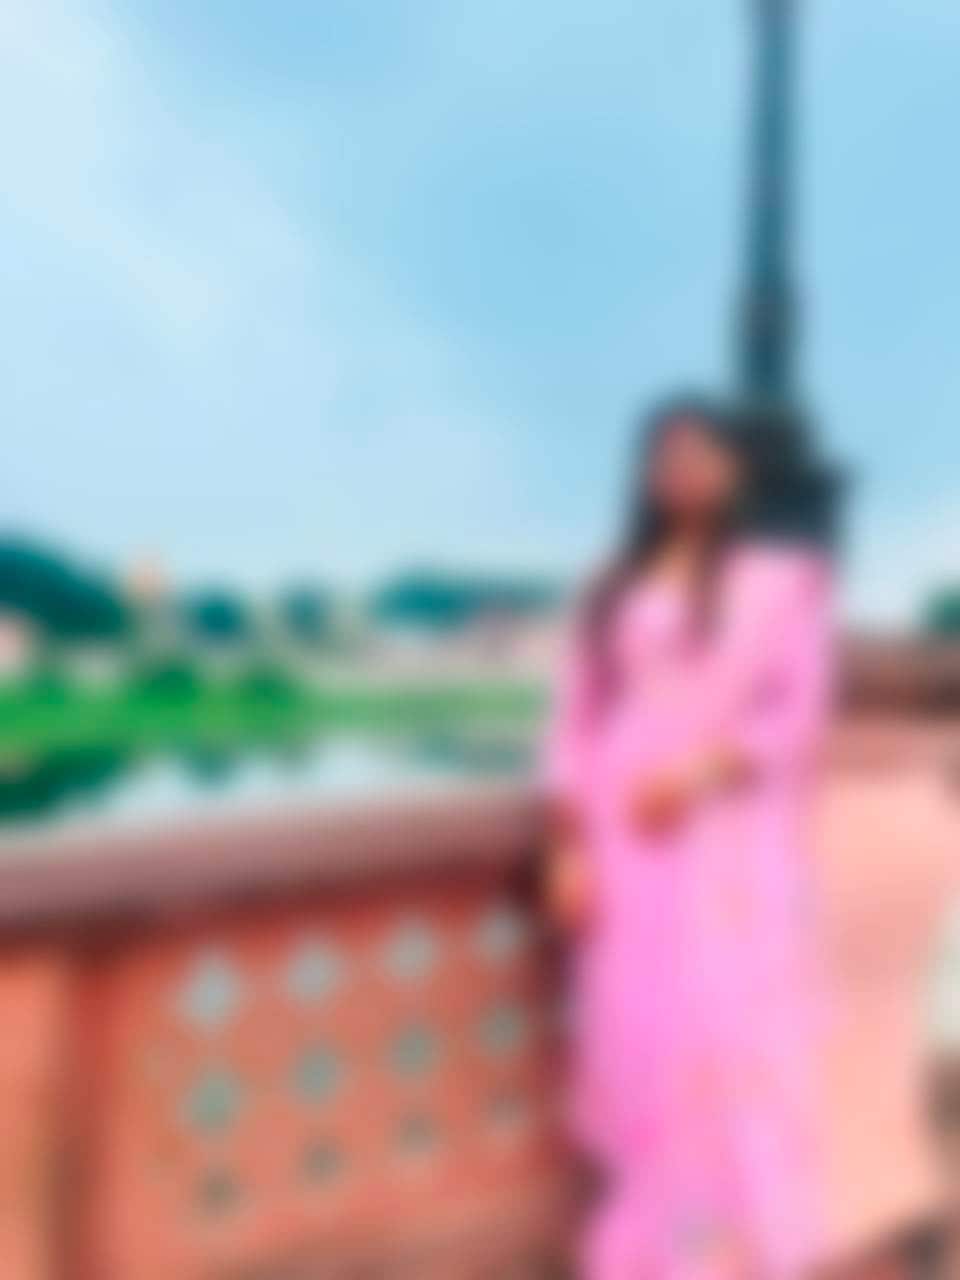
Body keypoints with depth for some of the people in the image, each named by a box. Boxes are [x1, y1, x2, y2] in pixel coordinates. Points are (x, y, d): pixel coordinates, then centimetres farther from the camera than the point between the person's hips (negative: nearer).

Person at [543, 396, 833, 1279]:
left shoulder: (779, 583, 6)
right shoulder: (611, 594, 12)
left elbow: (799, 714, -2)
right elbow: (576, 724, 8)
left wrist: (703, 772, -17)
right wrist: (570, 845, -2)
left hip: (731, 850, -2)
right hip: (627, 853, 3)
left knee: (732, 1041, -7)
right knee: (637, 1047, 4)